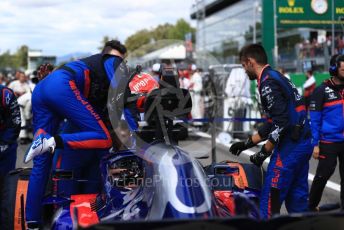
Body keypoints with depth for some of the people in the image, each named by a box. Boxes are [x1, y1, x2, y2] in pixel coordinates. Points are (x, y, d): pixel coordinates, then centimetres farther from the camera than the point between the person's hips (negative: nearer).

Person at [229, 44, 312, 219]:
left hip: (289, 147, -10)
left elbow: (281, 123, -21)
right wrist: (247, 143, 23)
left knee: (269, 202, -5)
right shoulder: (279, 77, 19)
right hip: (303, 144, 10)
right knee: (297, 198, 13)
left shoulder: (268, 82, -12)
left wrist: (263, 153, -12)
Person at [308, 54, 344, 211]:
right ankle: (311, 206, 15)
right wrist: (315, 144, -10)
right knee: (323, 174, -2)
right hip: (329, 141, -4)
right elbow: (314, 120, -6)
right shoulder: (322, 91, -6)